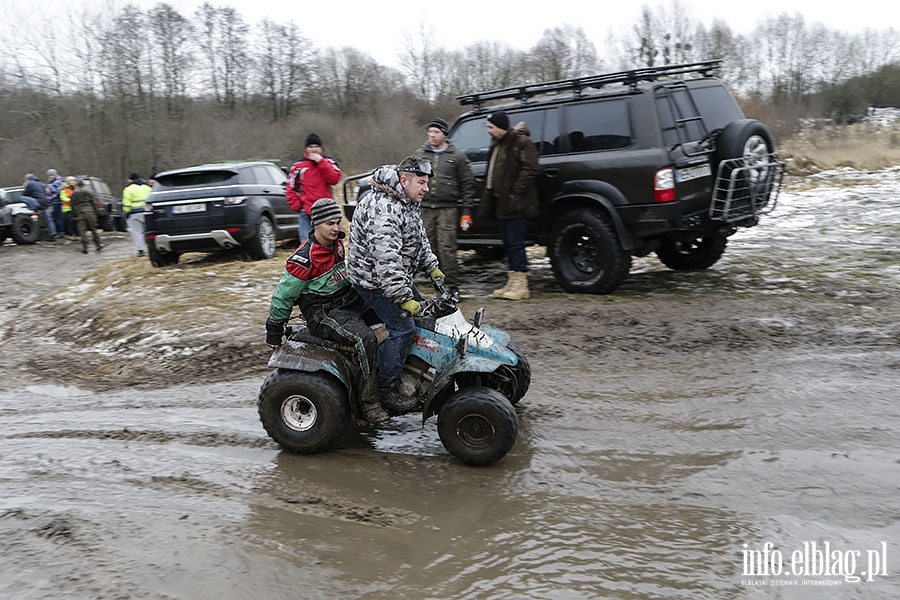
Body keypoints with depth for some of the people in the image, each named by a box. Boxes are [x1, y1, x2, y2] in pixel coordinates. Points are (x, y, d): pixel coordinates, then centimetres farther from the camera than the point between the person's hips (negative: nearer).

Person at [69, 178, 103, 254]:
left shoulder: (74, 194, 4)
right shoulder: (88, 192, 6)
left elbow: (72, 205, 5)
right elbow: (93, 203, 6)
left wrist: (74, 216, 10)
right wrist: (95, 213, 11)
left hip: (79, 214, -1)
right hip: (90, 213, 1)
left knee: (82, 231, 0)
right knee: (93, 229, 9)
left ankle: (84, 247, -5)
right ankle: (98, 245, 9)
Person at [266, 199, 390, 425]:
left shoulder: (337, 244, 6)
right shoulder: (304, 259, -19)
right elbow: (283, 295, -10)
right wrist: (274, 332, -3)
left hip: (349, 300, 9)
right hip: (323, 313, -9)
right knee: (366, 338, -31)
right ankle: (369, 401, -21)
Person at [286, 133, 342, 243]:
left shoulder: (329, 162, 7)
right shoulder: (298, 165, 6)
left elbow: (335, 179, -11)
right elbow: (290, 188, 11)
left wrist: (321, 161, -14)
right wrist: (297, 205, -1)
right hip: (305, 213, 0)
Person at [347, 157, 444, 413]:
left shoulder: (406, 202, 7)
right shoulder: (383, 210, -28)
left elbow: (420, 238, 22)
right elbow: (386, 260, -34)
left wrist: (432, 267, 17)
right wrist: (403, 298, -35)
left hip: (398, 276, 11)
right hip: (374, 280, -11)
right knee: (402, 328, -13)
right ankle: (387, 390, -3)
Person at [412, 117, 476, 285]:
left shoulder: (457, 156, 4)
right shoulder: (419, 154, 13)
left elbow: (467, 185, 4)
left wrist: (466, 212, -2)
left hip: (448, 209, -3)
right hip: (424, 208, 3)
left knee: (447, 248, -10)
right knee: (429, 247, 4)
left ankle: (451, 283, -4)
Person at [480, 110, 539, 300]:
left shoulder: (521, 142, -9)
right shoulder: (496, 144, 19)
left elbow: (529, 171, -16)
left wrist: (515, 194, -20)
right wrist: (488, 197, 16)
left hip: (515, 205, -9)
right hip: (500, 203, 9)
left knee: (515, 243, -7)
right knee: (508, 243, 12)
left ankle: (521, 284, -2)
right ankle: (513, 281, 19)